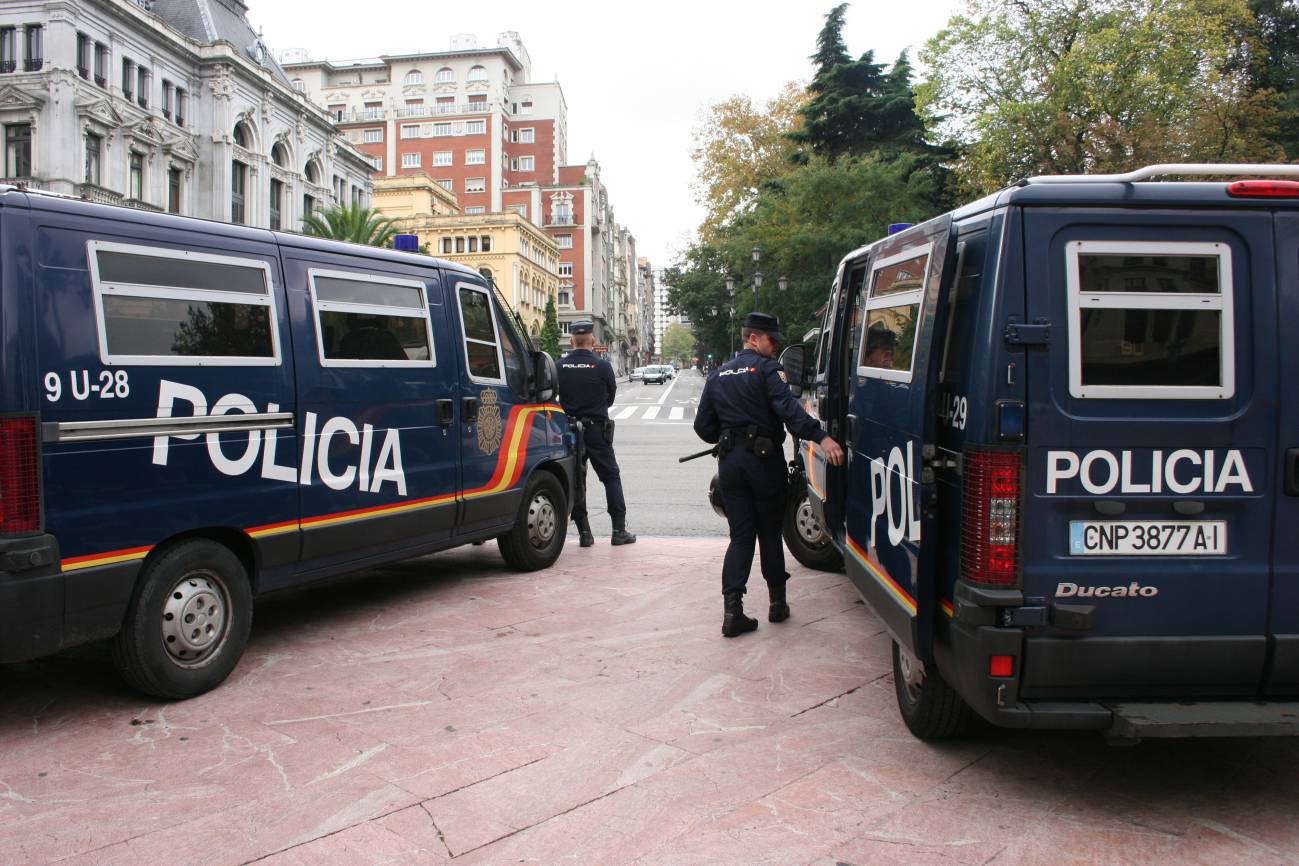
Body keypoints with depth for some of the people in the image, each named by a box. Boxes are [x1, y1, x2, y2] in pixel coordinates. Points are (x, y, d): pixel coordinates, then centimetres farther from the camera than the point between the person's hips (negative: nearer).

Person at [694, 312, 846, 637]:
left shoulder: (718, 375, 12)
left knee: (741, 535, 7)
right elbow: (788, 407, -24)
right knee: (770, 532, 11)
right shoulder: (766, 368, -7)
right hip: (764, 459, -4)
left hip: (730, 462, 4)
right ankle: (777, 603, 21)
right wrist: (821, 437, -33)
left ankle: (732, 608, -5)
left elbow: (703, 426, 12)